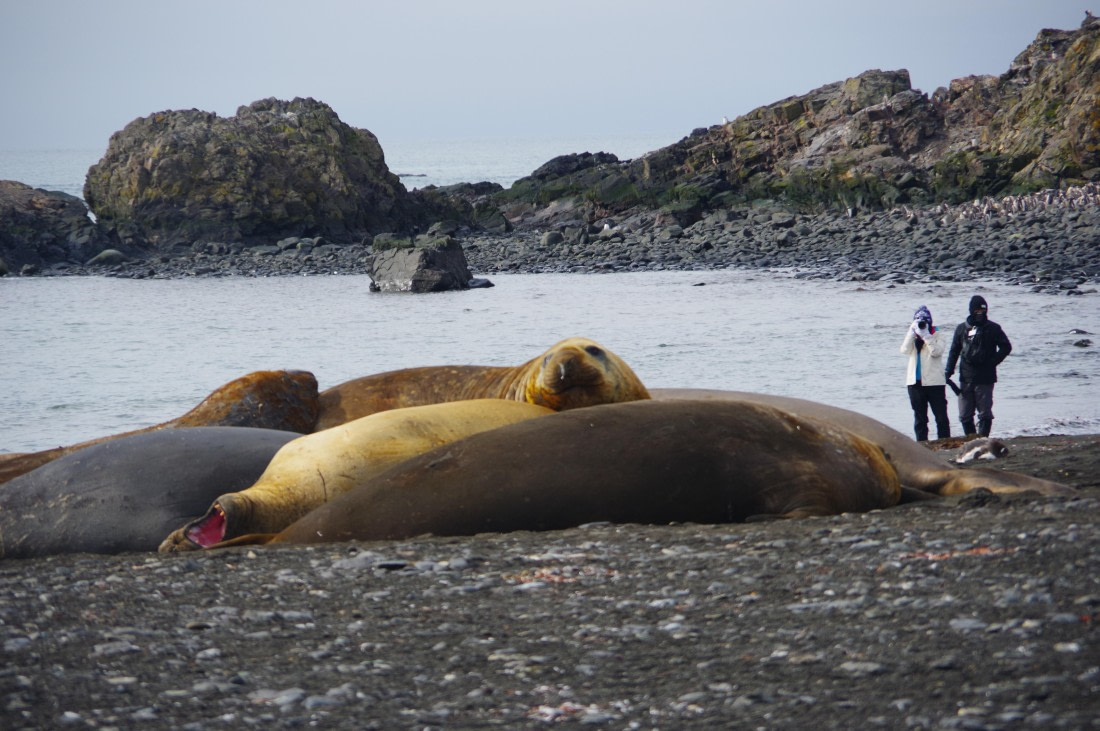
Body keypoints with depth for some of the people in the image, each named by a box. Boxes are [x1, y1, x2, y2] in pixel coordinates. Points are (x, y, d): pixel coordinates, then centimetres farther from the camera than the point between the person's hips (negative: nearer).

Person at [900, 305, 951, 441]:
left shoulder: (937, 335, 3)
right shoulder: (911, 336, 12)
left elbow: (936, 351, -14)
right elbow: (905, 350, -5)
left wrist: (925, 335, -16)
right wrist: (913, 332, -12)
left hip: (934, 382, -3)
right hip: (915, 382, 3)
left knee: (941, 416, -4)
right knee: (919, 417, 8)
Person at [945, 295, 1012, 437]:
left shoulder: (992, 328, 2)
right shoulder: (962, 329, 10)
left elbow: (1006, 347, 2)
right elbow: (954, 351, 13)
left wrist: (992, 362, -9)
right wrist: (948, 371, 5)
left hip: (985, 378, -3)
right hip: (966, 378, 3)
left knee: (985, 413, -5)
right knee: (965, 415, 4)